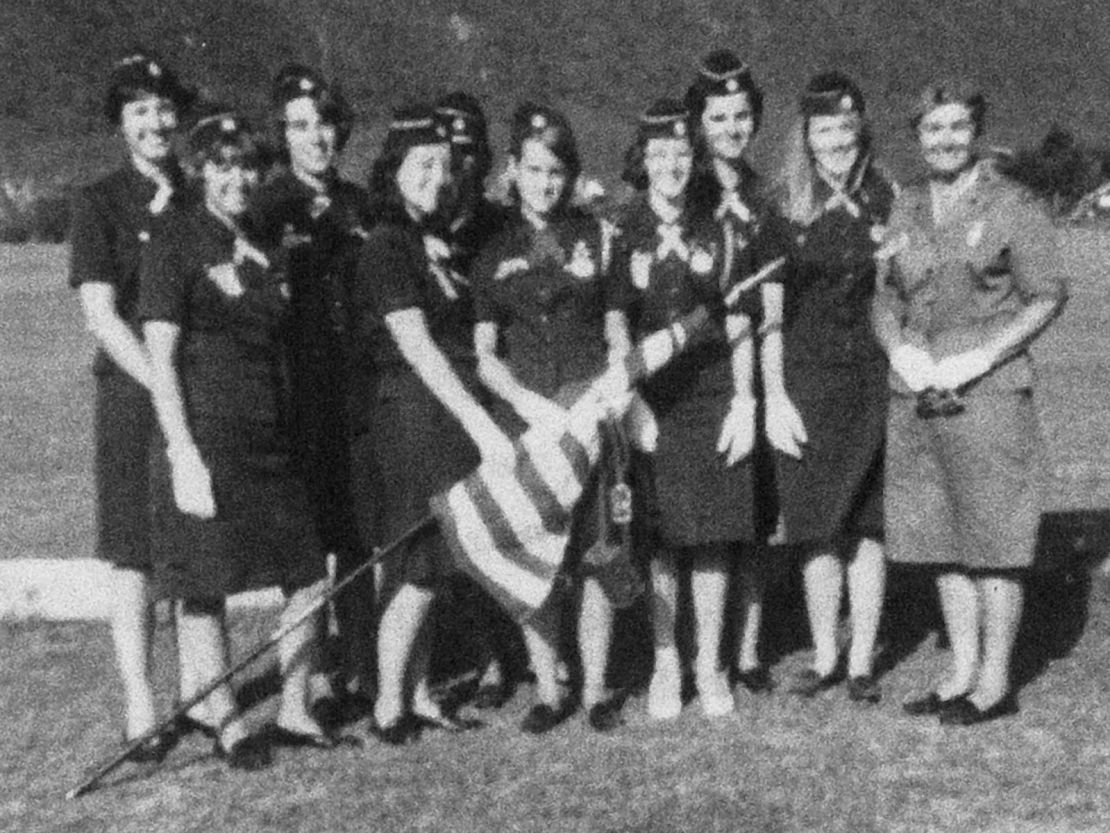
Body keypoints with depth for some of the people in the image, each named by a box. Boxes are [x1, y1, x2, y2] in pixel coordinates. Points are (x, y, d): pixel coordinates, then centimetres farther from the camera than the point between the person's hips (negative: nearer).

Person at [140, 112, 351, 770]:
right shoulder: (176, 246, -7)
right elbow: (159, 358, -11)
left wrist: (291, 431, 13)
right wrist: (183, 455, -17)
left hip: (270, 438, 7)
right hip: (205, 441, -6)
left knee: (309, 576, 7)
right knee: (206, 588, 3)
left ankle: (294, 714, 22)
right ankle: (226, 724, 18)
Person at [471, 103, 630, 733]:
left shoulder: (599, 240, 7)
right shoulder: (495, 255, 10)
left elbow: (619, 335, 9)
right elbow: (485, 353, 6)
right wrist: (526, 400, -10)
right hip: (524, 419, 1)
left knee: (597, 555, -2)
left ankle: (595, 688, 11)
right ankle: (548, 689, 13)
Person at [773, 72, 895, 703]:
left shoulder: (888, 198, 2)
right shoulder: (785, 202, 3)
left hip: (872, 375, 0)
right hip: (805, 378, 0)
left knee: (867, 525, 5)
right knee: (816, 525, 4)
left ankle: (862, 662, 15)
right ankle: (824, 657, 18)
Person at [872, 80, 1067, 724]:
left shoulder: (1013, 206, -3)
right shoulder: (905, 209, 11)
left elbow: (1048, 295, -5)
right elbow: (884, 296, 16)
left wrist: (980, 358, -13)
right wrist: (900, 349, -3)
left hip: (990, 396, -5)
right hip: (917, 399, 6)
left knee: (994, 540, 0)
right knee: (942, 542, 11)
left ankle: (995, 683, 11)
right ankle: (963, 672, 23)